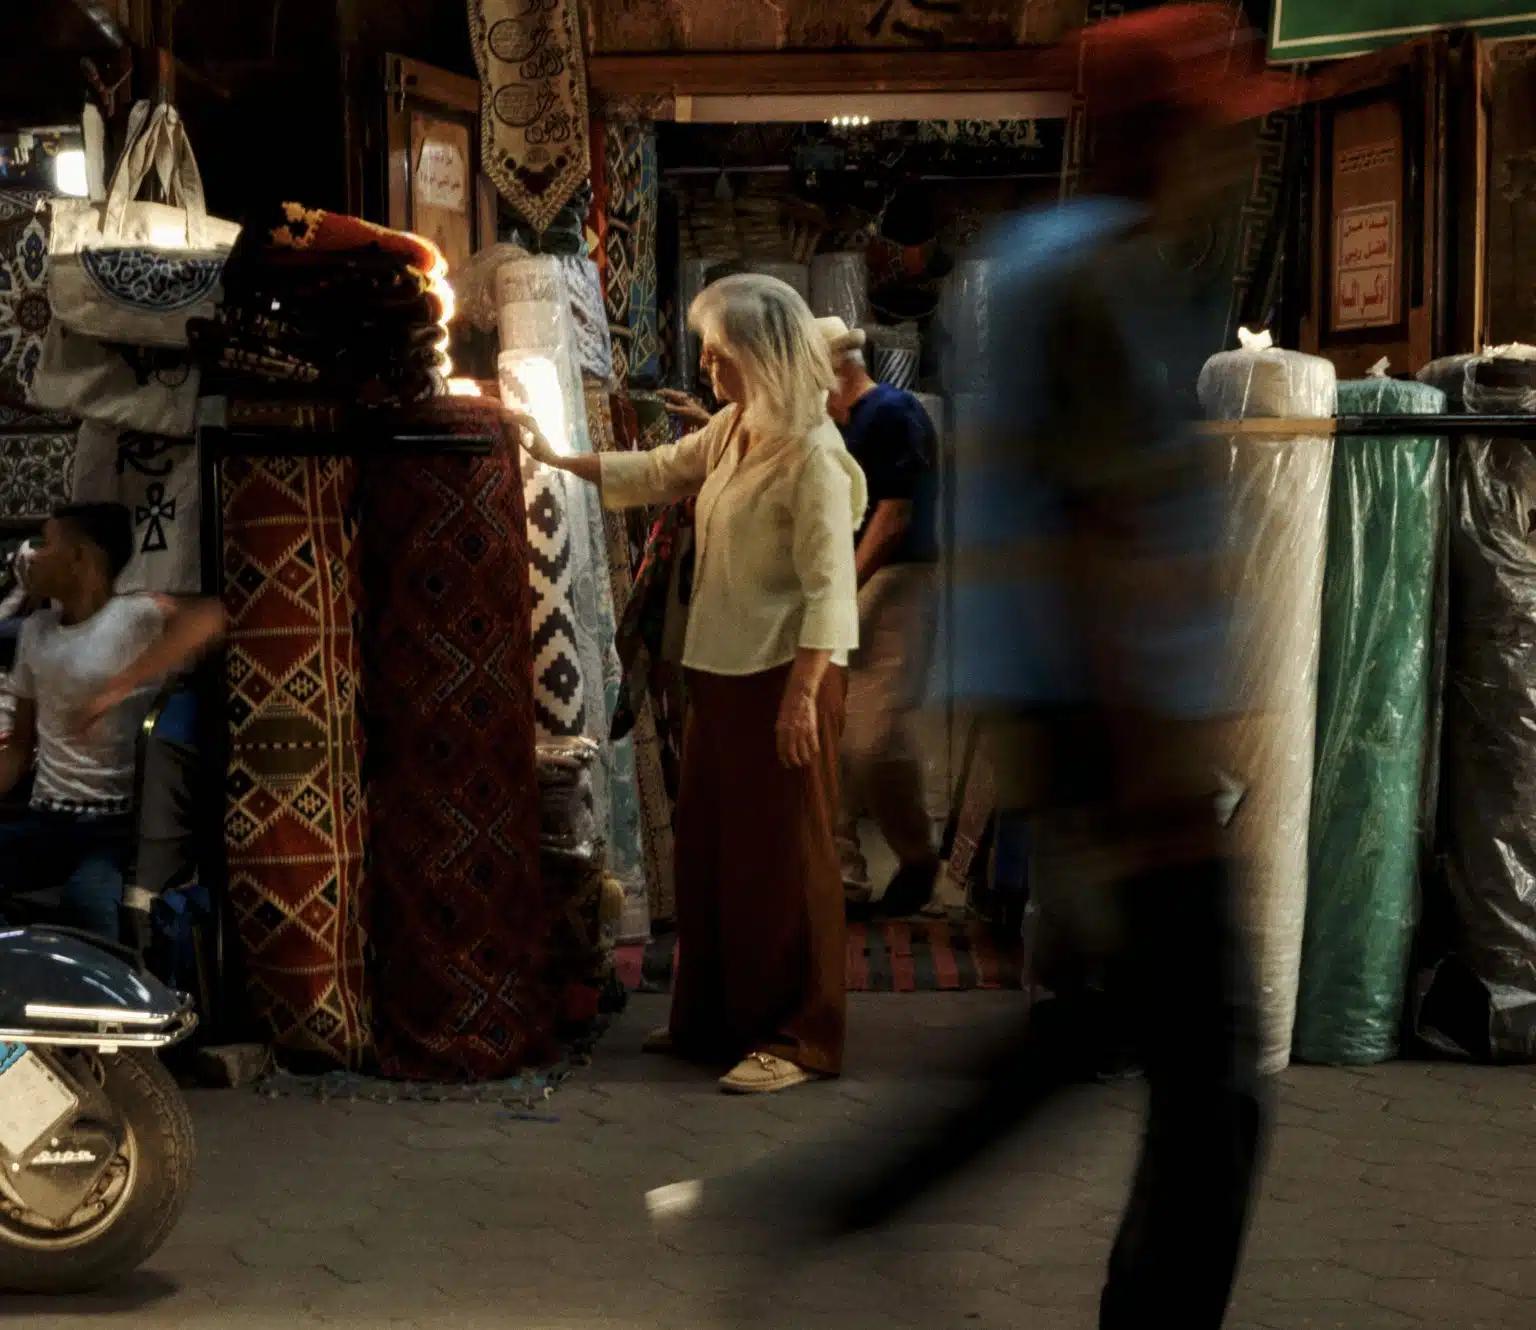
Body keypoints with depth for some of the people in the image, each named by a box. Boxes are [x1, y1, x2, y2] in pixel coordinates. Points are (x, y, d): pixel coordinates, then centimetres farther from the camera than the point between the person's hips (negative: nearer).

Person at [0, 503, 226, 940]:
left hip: (123, 824, -6)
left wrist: (117, 689, -35)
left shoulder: (134, 617, -8)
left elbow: (213, 615, -30)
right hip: (47, 819, 6)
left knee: (86, 902, -36)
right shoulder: (35, 630, 14)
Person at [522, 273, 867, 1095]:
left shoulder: (812, 456, -18)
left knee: (782, 860, -2)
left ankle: (798, 1039, 7)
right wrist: (557, 458, 17)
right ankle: (714, 1020, 27)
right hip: (722, 672, 9)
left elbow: (829, 589, -21)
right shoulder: (731, 432, 7)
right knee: (707, 851, 15)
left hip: (783, 679, -9)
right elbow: (657, 472, 23)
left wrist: (801, 696, -23)